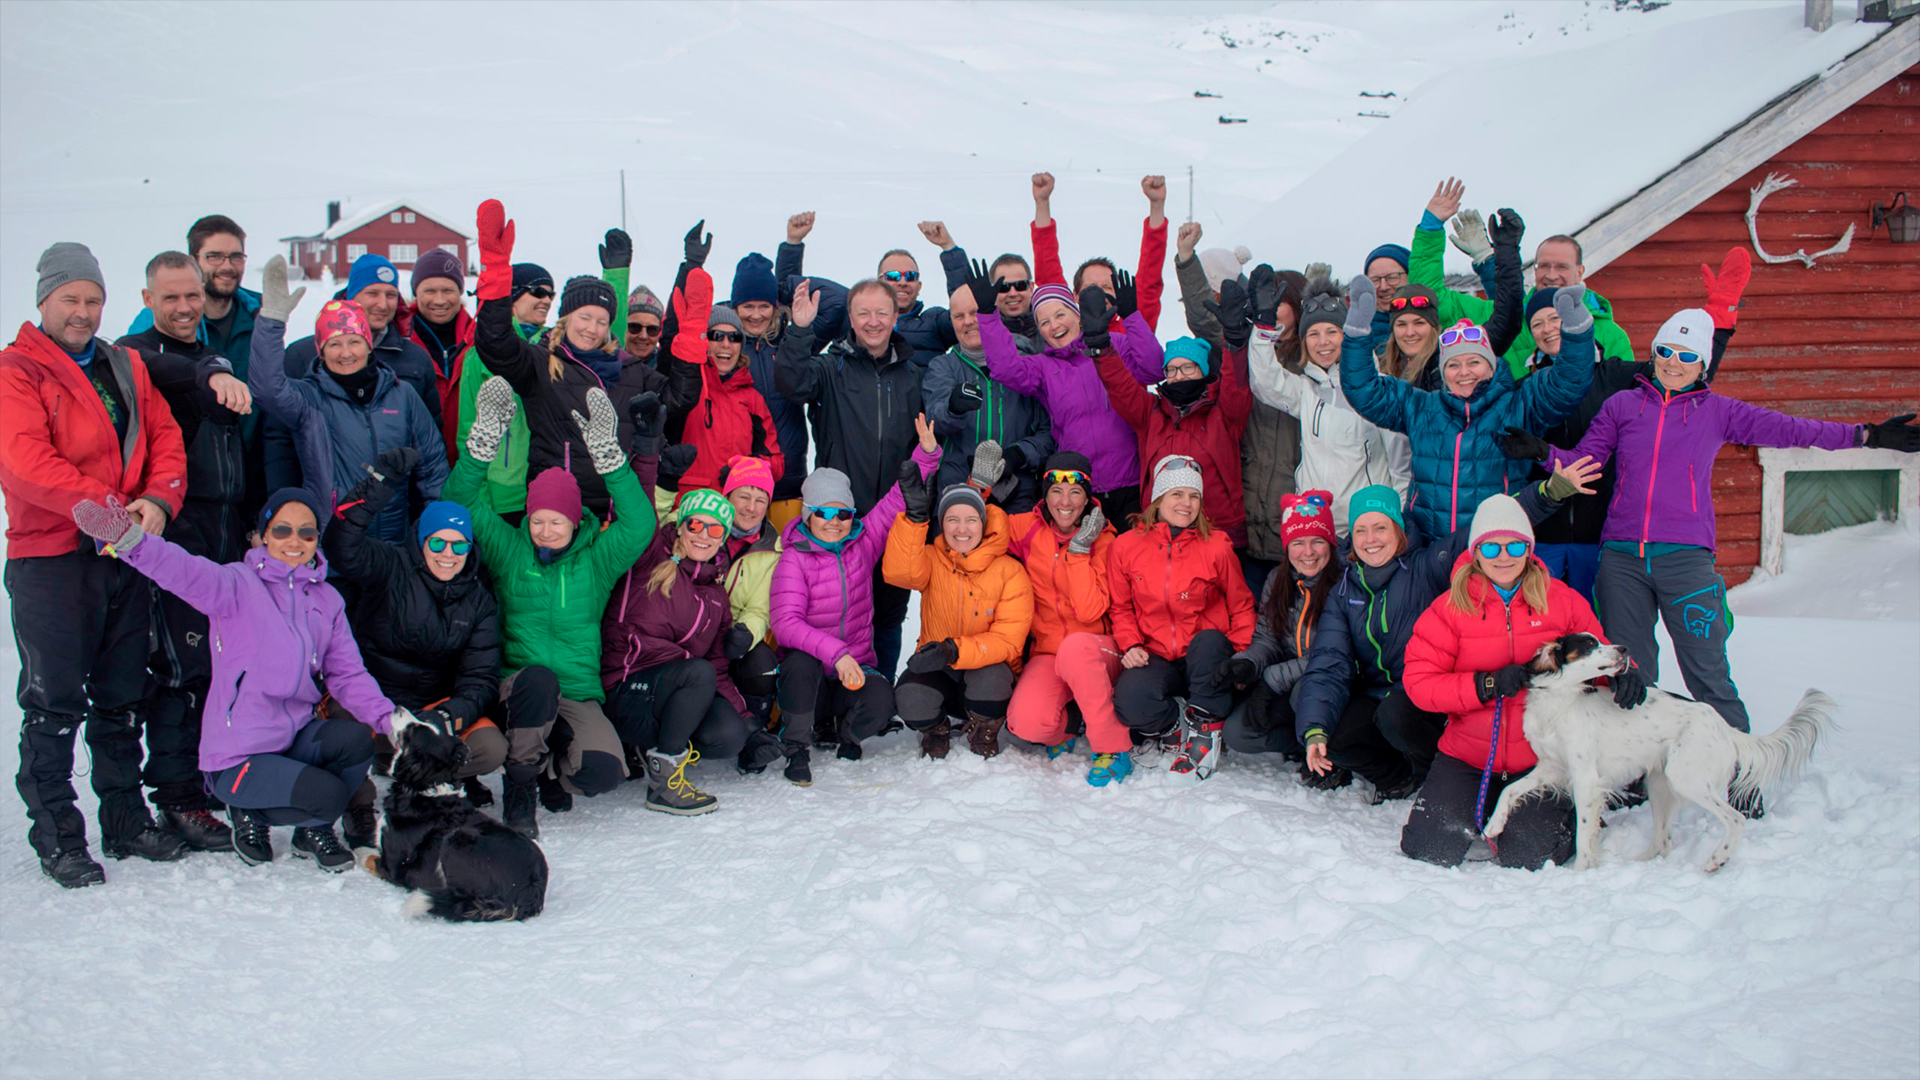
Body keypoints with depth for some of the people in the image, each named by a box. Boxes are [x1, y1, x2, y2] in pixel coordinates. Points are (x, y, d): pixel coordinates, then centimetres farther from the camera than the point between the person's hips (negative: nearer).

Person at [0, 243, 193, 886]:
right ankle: (57, 838, 8)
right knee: (55, 704, -1)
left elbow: (164, 437, 8)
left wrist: (158, 500, -11)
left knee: (123, 699, 13)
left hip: (126, 555, 6)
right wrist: (106, 509, -19)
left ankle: (126, 820, 24)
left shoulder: (126, 368, 15)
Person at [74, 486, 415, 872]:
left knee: (357, 738, -25)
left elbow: (348, 674, 6)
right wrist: (127, 538, -47)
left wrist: (390, 717, -10)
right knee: (328, 795, -25)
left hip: (298, 738, 5)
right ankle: (251, 815, 8)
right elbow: (184, 572, -27)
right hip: (239, 758, -5)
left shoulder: (326, 599, 10)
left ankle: (313, 830, 4)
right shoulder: (238, 584, -7)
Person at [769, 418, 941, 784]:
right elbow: (785, 624, -21)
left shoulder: (864, 541, 3)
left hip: (855, 670, 3)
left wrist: (926, 454, -10)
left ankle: (840, 732, 7)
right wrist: (836, 652, -32)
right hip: (808, 677, -2)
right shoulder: (794, 559, -10)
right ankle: (795, 750, -14)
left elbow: (897, 500, 4)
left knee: (879, 701, -29)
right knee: (800, 662, -37)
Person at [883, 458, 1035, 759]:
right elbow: (899, 572, -26)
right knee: (910, 698, -32)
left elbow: (1008, 641, -16)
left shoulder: (1009, 571, -7)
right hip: (938, 674, 1)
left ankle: (984, 739, -1)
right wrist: (915, 516, -37)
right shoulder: (932, 559, -1)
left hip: (987, 670, -1)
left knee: (991, 678, -36)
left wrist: (955, 651, -33)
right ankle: (936, 732, 6)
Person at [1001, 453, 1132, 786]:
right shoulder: (1028, 528, 1)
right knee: (1026, 723, -29)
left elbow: (1089, 611, -16)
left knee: (1076, 646, -40)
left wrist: (1079, 551, -18)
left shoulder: (1101, 540, -5)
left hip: (1096, 650, -1)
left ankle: (1114, 749, -24)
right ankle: (1062, 727, 10)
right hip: (1047, 653, 2)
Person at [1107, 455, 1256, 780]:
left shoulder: (1216, 546, 0)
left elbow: (1241, 605, 7)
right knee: (1130, 701, -32)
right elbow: (1121, 607, 11)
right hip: (1156, 658, 0)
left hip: (1205, 658, 0)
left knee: (1210, 640, -37)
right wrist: (1130, 644, -8)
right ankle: (1179, 725, 1)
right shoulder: (1126, 546, 2)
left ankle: (1204, 728, -15)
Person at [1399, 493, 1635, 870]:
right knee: (1431, 849, -13)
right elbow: (1419, 681, -8)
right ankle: (1482, 810, 22)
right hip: (1468, 757, 1)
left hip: (1541, 757, 0)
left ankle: (1574, 816, 20)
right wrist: (1486, 686, -20)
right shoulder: (1450, 607, -3)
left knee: (1528, 856, -16)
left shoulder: (1562, 600, 1)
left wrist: (1622, 672, -11)